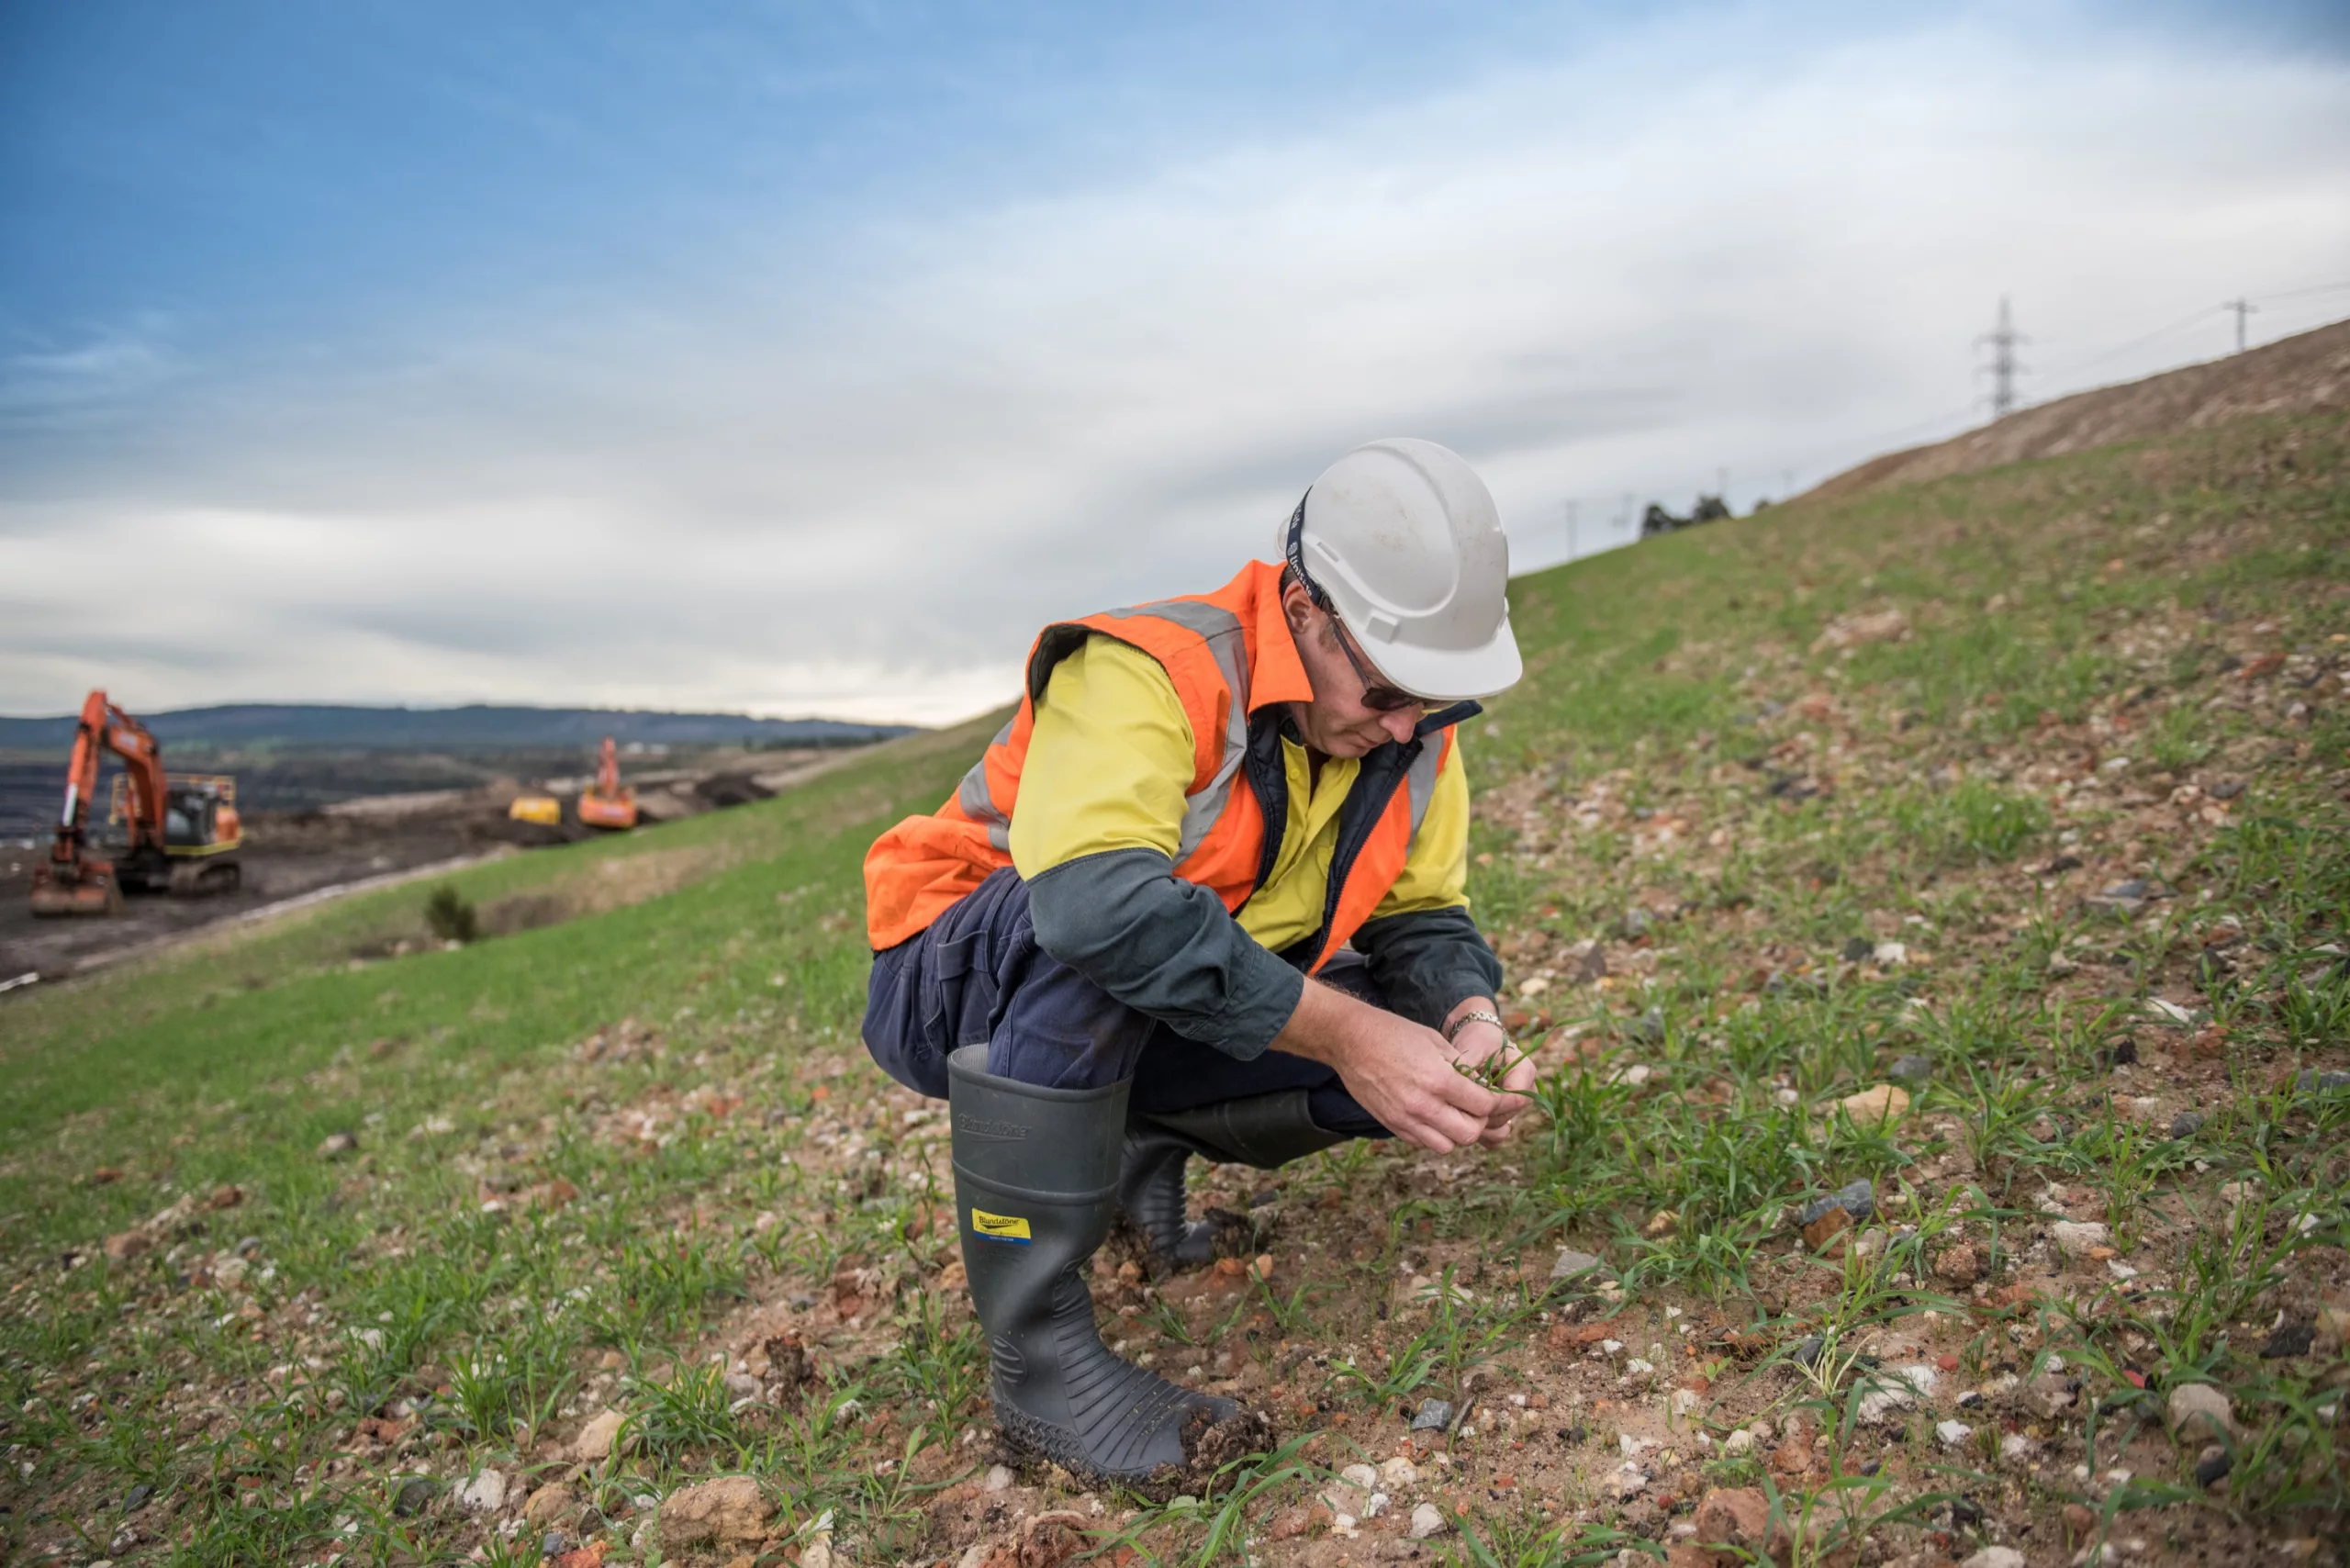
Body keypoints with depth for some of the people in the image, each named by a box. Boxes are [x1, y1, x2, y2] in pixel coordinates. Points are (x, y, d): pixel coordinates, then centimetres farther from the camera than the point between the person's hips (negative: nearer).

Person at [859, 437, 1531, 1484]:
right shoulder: (1148, 675, -30)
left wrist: (1469, 1022, -23)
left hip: (1139, 1037, 6)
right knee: (1089, 942, -40)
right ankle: (1035, 1352, -25)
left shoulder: (1412, 731, -6)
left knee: (1418, 1033, -12)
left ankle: (1144, 1144, 11)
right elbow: (1100, 901, -45)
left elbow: (1423, 914, -1)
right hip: (954, 992, -6)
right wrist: (1344, 1032, -43)